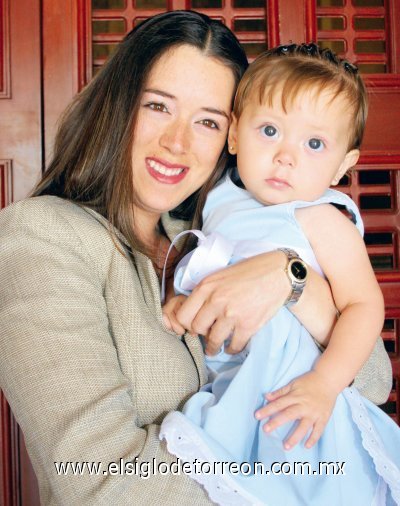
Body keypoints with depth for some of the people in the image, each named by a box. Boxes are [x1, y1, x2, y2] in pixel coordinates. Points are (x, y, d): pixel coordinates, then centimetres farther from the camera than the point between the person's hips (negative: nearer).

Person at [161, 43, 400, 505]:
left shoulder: (324, 222, -15)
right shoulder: (220, 199, 3)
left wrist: (324, 384, -28)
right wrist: (181, 298, -5)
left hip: (284, 397, -5)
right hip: (218, 378, 5)